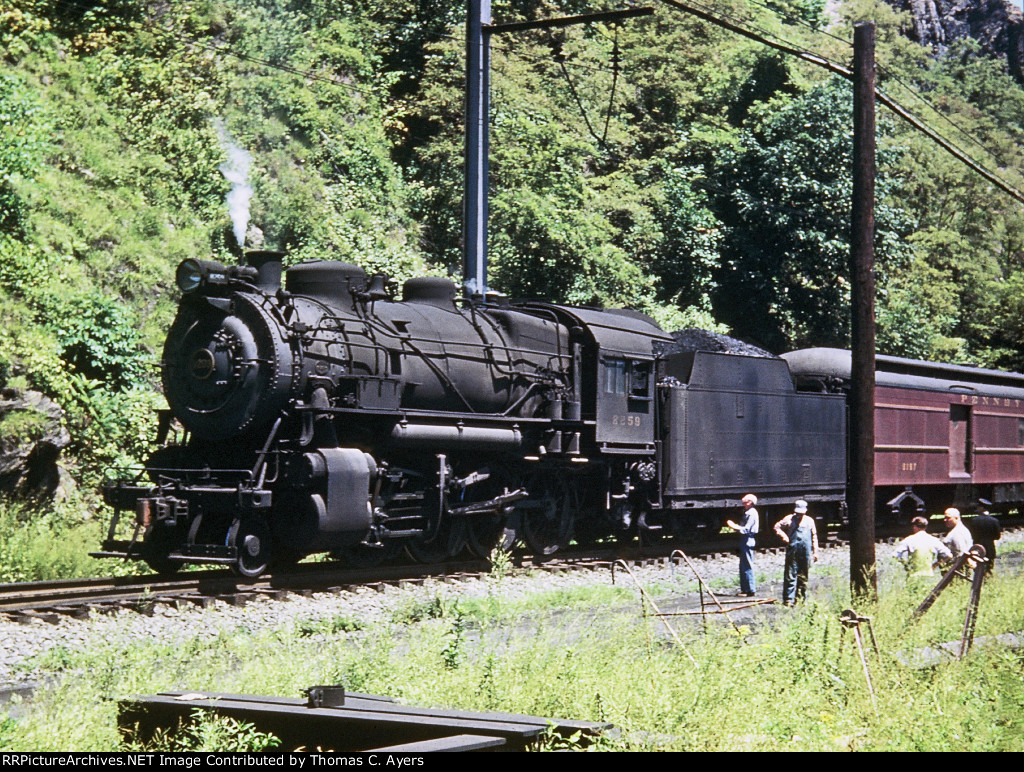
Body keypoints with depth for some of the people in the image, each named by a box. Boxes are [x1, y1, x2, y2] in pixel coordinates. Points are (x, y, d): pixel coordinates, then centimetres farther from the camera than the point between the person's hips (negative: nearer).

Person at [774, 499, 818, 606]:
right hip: (792, 552, -3)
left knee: (803, 577, 7)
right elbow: (777, 526, 12)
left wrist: (815, 552, 13)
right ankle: (788, 599, -7)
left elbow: (814, 537, 18)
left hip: (806, 553, 3)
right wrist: (784, 536, -5)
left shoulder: (809, 521, 15)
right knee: (790, 576, -7)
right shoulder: (789, 519, 8)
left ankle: (800, 598, 15)